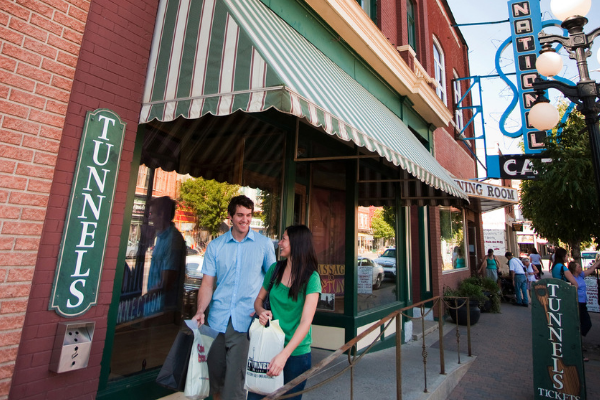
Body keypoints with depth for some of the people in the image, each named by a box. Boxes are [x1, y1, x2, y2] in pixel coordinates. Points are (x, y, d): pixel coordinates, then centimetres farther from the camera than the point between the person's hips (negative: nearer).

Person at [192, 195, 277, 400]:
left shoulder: (264, 243, 0)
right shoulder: (215, 246, 5)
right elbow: (207, 283, 4)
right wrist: (200, 311, -10)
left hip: (246, 321, -2)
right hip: (217, 319, 3)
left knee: (235, 379, -1)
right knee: (215, 373, 17)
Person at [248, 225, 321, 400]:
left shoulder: (311, 278, -16)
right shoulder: (275, 269, -2)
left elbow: (306, 322, -21)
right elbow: (259, 298, 10)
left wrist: (284, 355, -27)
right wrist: (261, 311, -12)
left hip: (296, 352, -3)